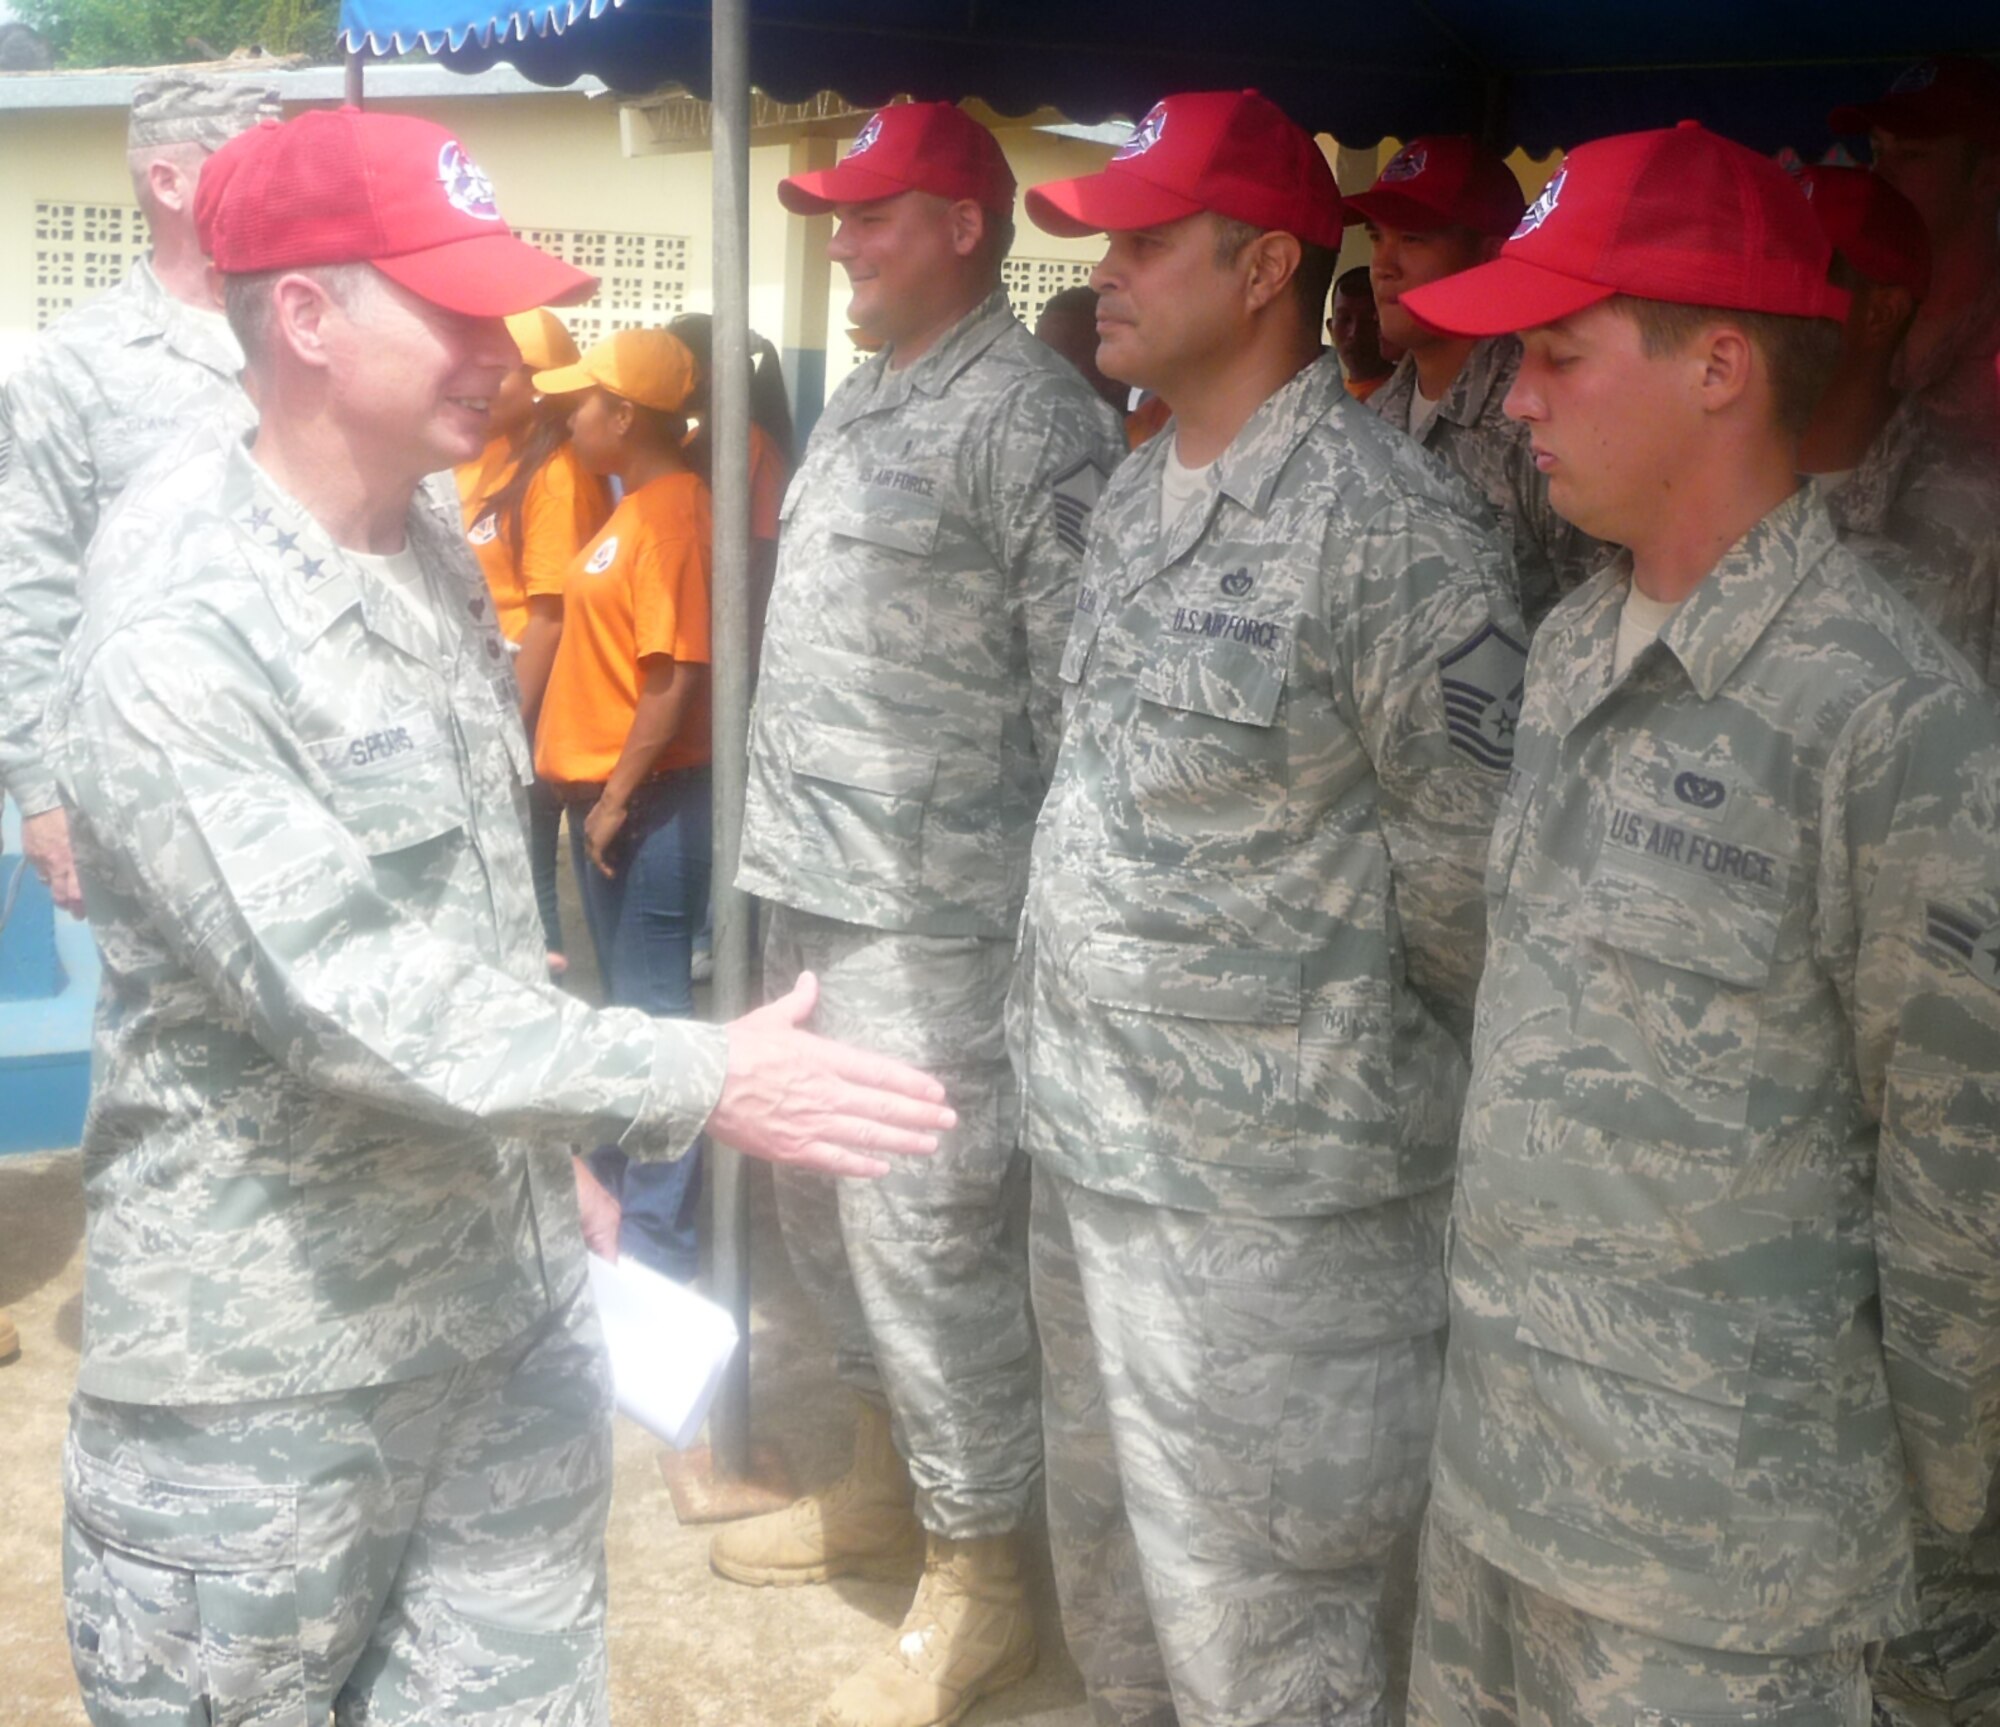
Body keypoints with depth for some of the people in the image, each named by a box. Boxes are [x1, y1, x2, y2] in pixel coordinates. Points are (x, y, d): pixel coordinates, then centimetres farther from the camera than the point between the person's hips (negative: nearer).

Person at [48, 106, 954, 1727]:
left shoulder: (437, 545, 5)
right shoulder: (172, 637, -21)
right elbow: (339, 988, -28)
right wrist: (698, 1079, -31)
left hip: (507, 1278, 7)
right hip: (273, 1350, -7)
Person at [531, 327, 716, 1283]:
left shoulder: (670, 514, -16)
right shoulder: (636, 508, 14)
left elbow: (678, 674, -22)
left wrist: (618, 795, -19)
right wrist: (596, 791, 16)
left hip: (649, 800, -10)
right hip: (604, 791, 10)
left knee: (651, 1009, -3)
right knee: (626, 1001, 19)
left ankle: (659, 1241, 6)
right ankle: (618, 1181, 33)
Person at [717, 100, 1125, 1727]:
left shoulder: (1033, 419, -12)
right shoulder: (863, 399, 15)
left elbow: (1083, 692, -15)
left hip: (931, 912, -9)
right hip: (814, 889, 9)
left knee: (929, 1231, -3)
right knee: (828, 1201, 19)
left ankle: (978, 1583, 14)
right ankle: (886, 1478, 39)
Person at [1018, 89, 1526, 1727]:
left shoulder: (1391, 525, -17)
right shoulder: (1135, 497, 10)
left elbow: (1470, 857, -17)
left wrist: (1333, 1037, -4)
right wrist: (1065, 1036, 14)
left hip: (1268, 1191, -8)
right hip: (1085, 1140, 8)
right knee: (1114, 1587, 23)